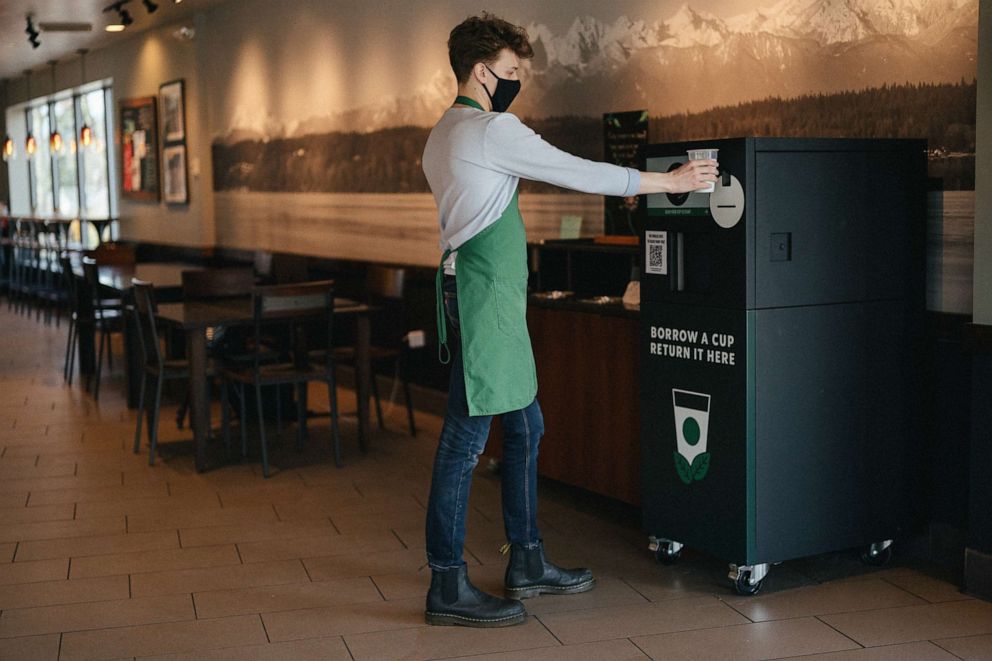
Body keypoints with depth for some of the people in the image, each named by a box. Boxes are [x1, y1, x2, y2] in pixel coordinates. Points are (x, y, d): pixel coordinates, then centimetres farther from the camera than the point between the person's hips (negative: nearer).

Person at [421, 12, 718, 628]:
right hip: (483, 296, -11)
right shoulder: (492, 129, -12)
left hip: (493, 301, 11)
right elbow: (578, 173, -11)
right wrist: (669, 181, -4)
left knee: (525, 426, 15)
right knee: (468, 437, -7)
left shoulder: (446, 134, 19)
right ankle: (448, 587, -2)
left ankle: (528, 562, 24)